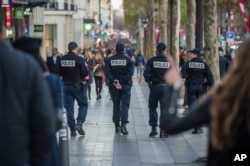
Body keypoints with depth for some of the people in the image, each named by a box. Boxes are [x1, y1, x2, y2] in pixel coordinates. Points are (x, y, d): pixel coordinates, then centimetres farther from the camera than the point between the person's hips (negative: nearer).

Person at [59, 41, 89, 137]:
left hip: (66, 85, 4)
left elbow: (60, 73, 5)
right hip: (77, 85, -4)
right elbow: (85, 73, -12)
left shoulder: (62, 59, 0)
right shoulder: (79, 59, -12)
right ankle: (79, 123, -9)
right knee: (83, 104, 10)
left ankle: (72, 129, 8)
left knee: (69, 106, 8)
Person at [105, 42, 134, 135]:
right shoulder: (128, 60, -2)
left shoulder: (110, 60, 3)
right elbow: (130, 72, -13)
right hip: (125, 86, -2)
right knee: (125, 105, -1)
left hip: (113, 86, 2)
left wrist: (114, 81, -17)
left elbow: (107, 72, -10)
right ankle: (123, 125, -18)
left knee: (116, 105, 13)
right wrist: (123, 82, -15)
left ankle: (117, 125, 15)